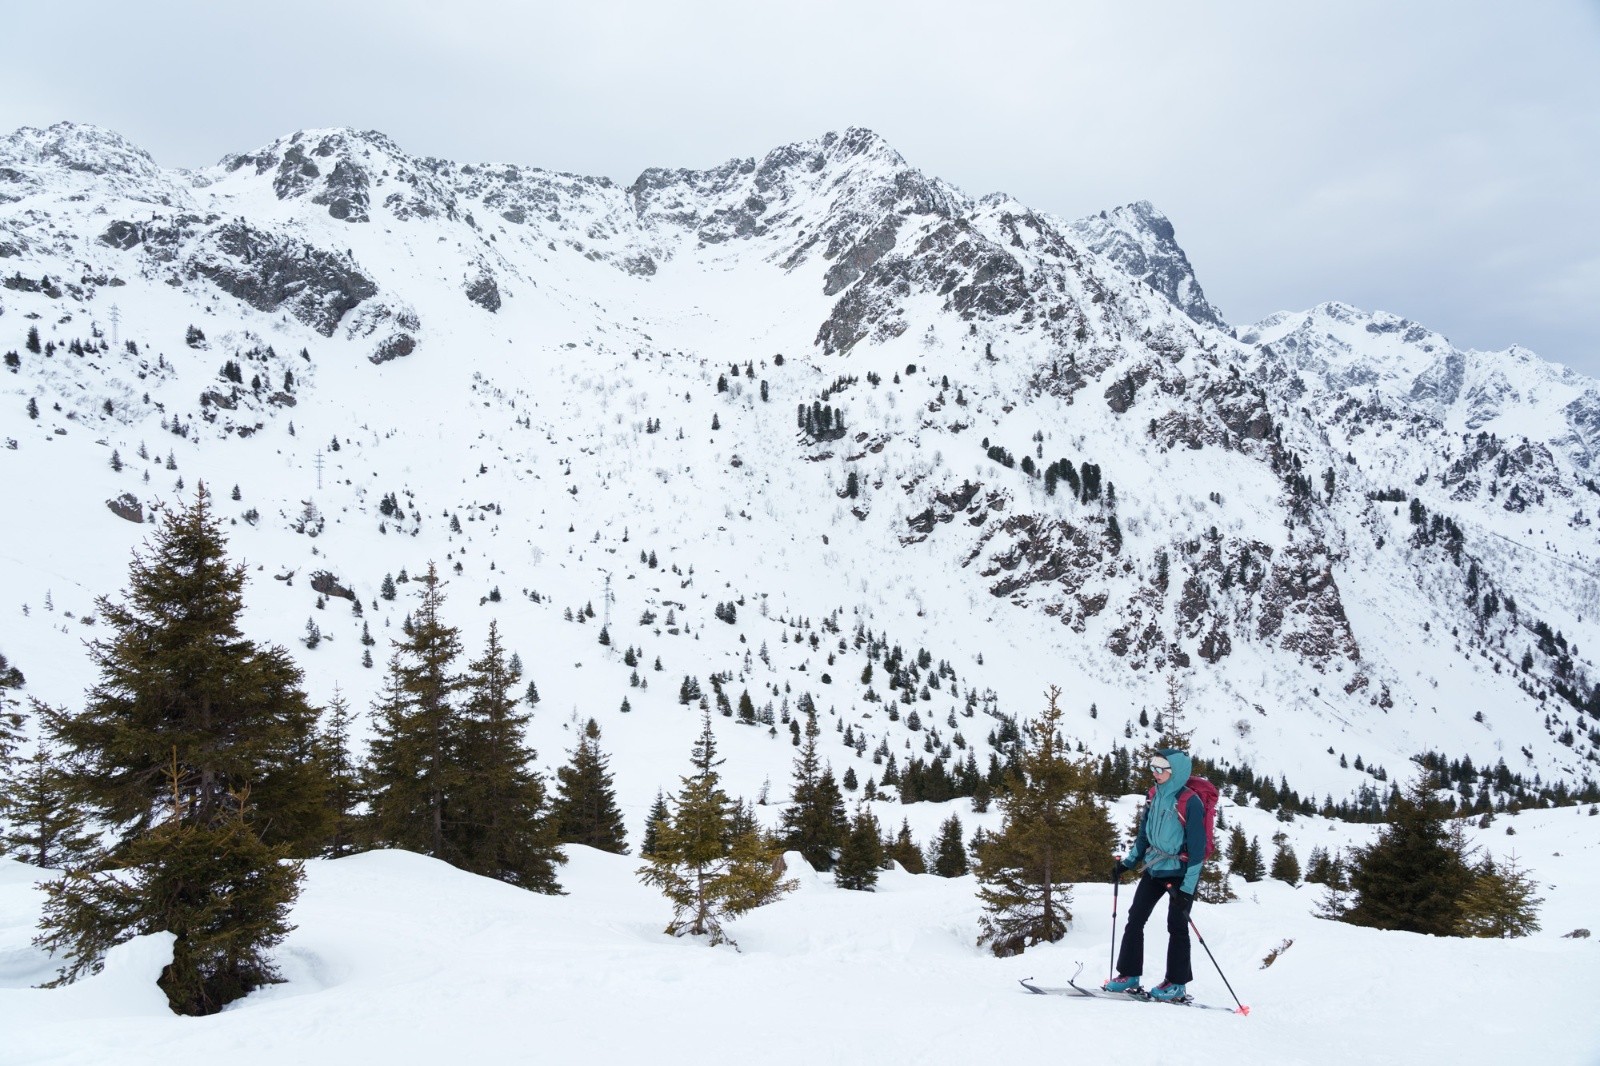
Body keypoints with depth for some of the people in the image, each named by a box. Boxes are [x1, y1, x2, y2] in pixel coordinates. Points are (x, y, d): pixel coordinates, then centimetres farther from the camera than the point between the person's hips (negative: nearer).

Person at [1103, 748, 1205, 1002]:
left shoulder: (1190, 802, -18)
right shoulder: (1156, 796, 4)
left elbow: (1197, 847, -18)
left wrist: (1188, 887, -20)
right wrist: (1127, 863, 10)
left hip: (1180, 873, -7)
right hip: (1154, 869, 7)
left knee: (1176, 926, 1)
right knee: (1135, 919, 4)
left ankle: (1177, 984, 12)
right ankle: (1129, 975, 11)